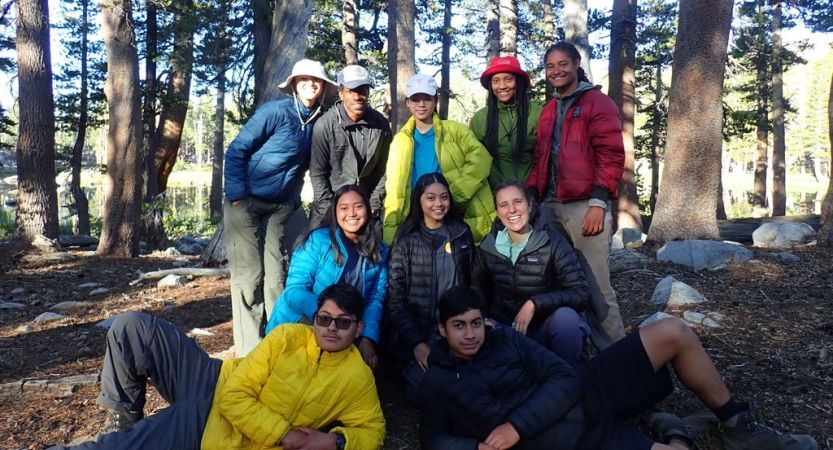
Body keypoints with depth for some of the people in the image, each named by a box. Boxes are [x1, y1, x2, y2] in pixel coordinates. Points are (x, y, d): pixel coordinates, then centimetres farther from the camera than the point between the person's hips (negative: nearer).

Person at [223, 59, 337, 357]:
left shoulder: (319, 122, 4)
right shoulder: (275, 111, -12)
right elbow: (236, 151, -11)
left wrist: (294, 200, 8)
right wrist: (237, 198, -16)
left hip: (280, 206, 5)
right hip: (246, 201, -4)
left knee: (275, 275, 4)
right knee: (249, 275, -3)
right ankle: (249, 351, 6)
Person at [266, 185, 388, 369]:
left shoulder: (380, 250, 4)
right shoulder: (318, 240, -8)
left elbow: (376, 298, 1)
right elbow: (295, 291, -14)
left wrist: (368, 337, -16)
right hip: (298, 323, -2)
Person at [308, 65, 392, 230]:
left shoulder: (381, 124, -4)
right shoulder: (325, 125, -13)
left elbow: (383, 170, 2)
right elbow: (317, 173, -8)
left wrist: (373, 207, -1)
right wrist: (330, 211, -10)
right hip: (329, 205, -2)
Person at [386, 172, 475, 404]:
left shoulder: (462, 232, 6)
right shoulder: (407, 239, -3)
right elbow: (396, 298, -6)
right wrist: (416, 342, -14)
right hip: (418, 328, -2)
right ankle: (413, 368, 14)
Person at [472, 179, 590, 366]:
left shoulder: (553, 243, -11)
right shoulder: (488, 248, -3)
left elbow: (581, 294, -18)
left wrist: (535, 304, -27)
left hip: (545, 329, -1)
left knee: (565, 316, -34)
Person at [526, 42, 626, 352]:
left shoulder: (598, 103, 1)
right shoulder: (548, 110, 21)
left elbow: (611, 156, -7)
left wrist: (598, 202, -15)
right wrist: (532, 196, 9)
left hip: (585, 207, -6)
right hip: (551, 207, 6)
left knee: (596, 287, -6)